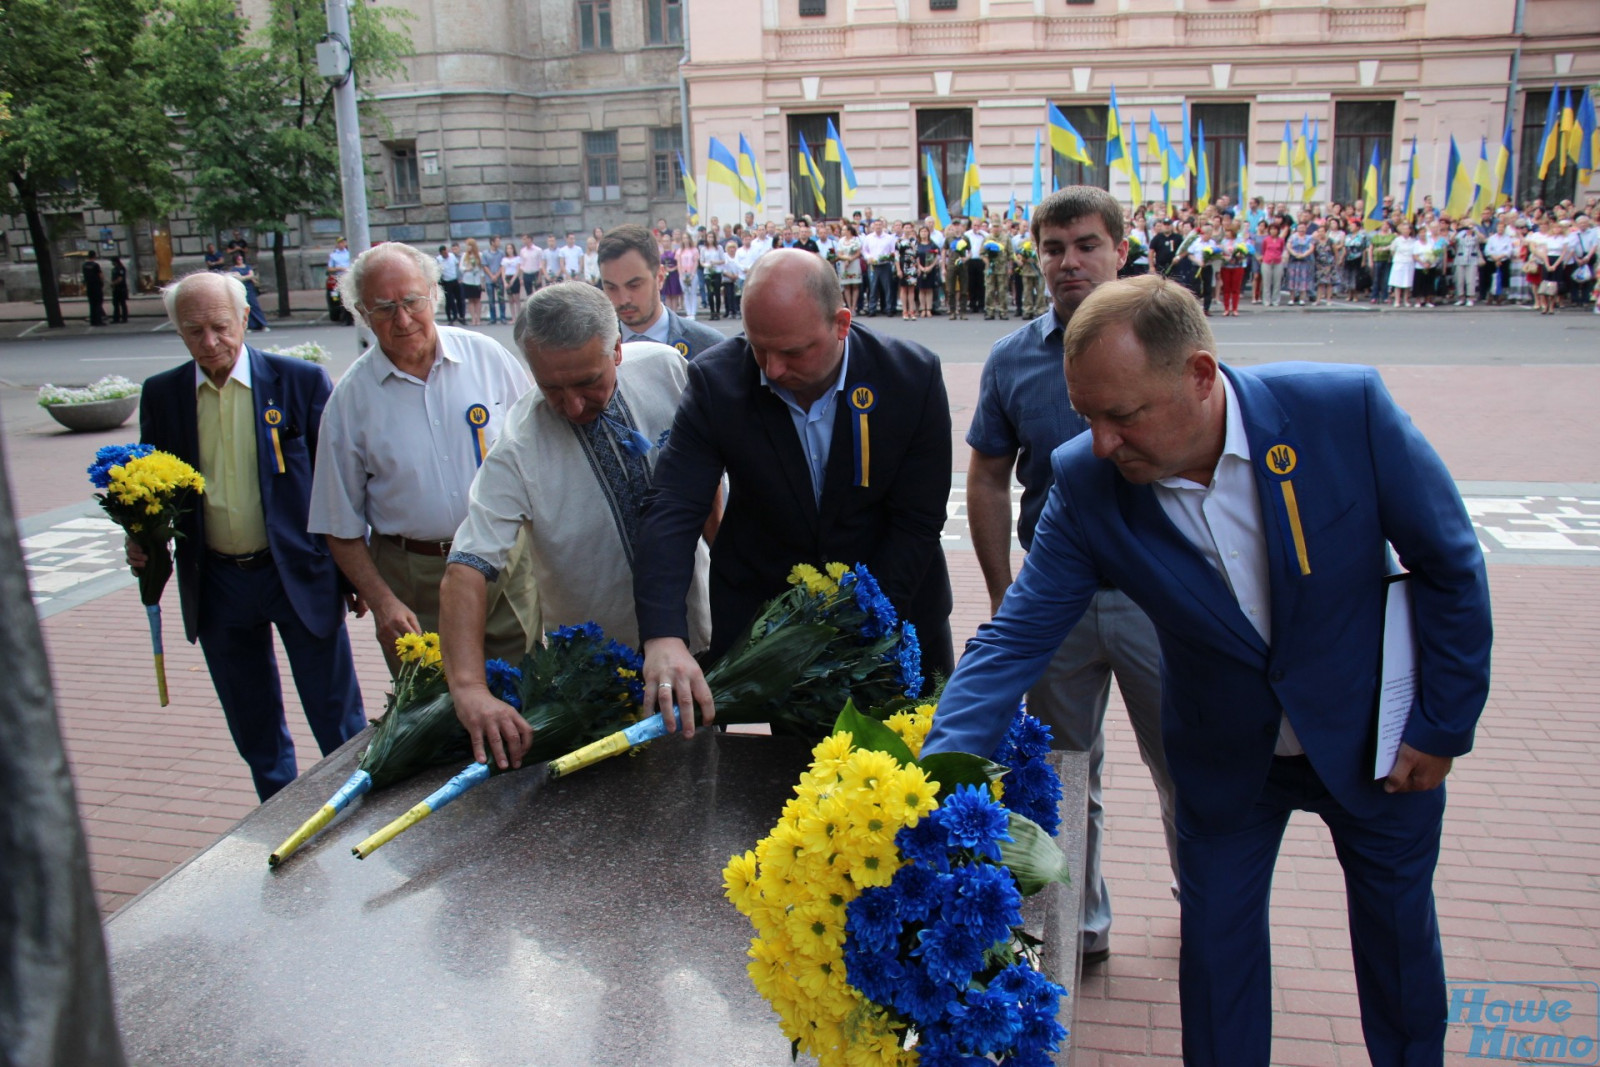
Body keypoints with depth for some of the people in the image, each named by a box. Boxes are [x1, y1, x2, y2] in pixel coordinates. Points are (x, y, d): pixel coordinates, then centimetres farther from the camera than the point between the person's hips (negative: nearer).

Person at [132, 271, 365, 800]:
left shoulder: (301, 381, -7)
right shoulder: (161, 395, 2)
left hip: (300, 575, -3)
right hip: (216, 584, 3)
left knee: (339, 723, 7)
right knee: (254, 730, 18)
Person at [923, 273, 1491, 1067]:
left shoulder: (1346, 408, -27)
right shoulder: (1086, 483, -23)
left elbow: (1450, 563, -13)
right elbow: (1015, 640, -21)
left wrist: (1442, 723, -8)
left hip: (1378, 742, 0)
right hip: (1227, 758, 0)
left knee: (1399, 934, 20)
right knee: (1215, 941, 11)